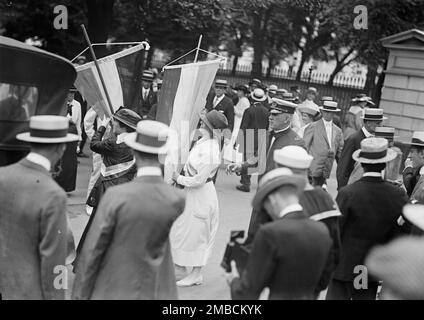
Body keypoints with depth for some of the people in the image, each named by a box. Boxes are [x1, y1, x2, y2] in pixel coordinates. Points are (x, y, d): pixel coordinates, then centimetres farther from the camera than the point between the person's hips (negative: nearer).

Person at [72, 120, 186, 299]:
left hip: (114, 292, -1)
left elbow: (92, 251, -13)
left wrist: (80, 295, -2)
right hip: (157, 293, 2)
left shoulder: (115, 196, -20)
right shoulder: (177, 201, -14)